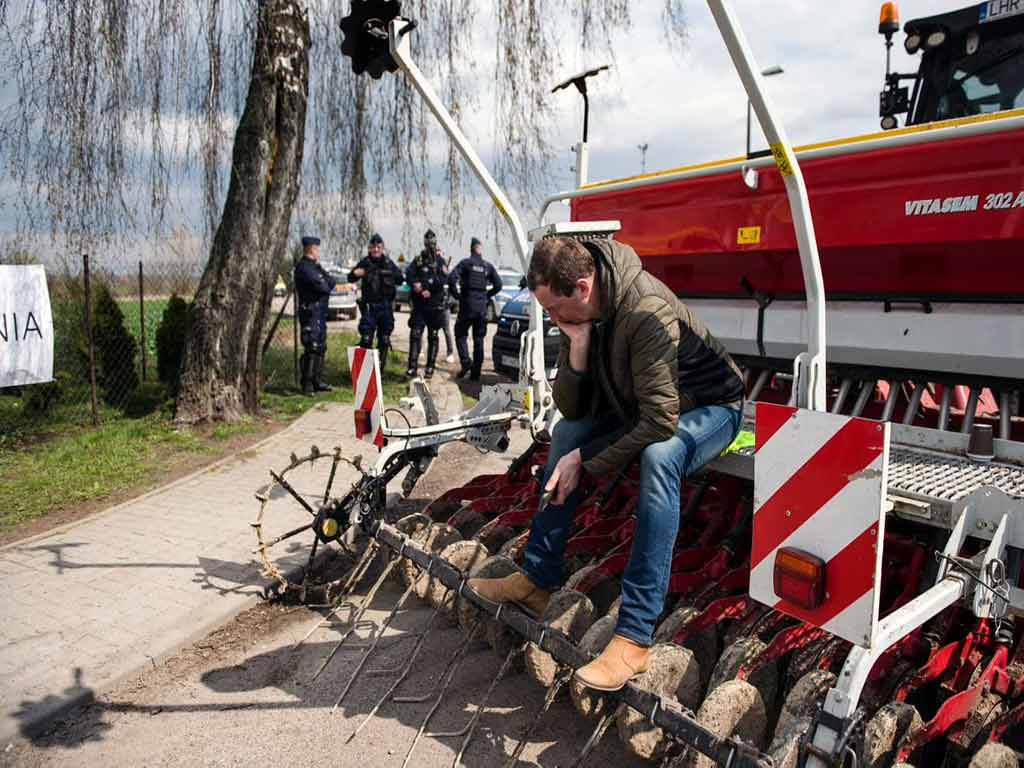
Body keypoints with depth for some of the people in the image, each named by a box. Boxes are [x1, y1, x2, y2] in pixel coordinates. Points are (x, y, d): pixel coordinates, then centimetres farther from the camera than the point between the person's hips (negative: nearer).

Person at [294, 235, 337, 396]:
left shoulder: (314, 266, 18)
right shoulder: (303, 267, -13)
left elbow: (331, 281, 18)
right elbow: (321, 286, -19)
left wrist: (328, 282, -3)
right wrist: (329, 284, -1)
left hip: (320, 311, 10)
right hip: (310, 311, -10)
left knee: (320, 347, 15)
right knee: (312, 348, -10)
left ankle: (316, 381, 23)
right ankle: (307, 384, -5)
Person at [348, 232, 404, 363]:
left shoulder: (389, 263, 5)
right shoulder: (365, 263, -1)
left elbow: (400, 280, 9)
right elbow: (350, 278, 2)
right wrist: (355, 273, -20)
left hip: (386, 307, 3)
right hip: (369, 306, -2)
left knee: (384, 339, 9)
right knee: (366, 339, -9)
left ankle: (380, 366, 22)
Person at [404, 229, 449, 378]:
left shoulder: (440, 261, 6)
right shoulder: (418, 260, 8)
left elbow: (444, 279, -9)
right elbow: (408, 277, -3)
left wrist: (424, 284, -16)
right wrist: (423, 291, -16)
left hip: (435, 306, 0)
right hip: (419, 305, 0)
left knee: (433, 337, 5)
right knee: (415, 335, -6)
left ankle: (430, 367, 12)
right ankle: (412, 367, -6)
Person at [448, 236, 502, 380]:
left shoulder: (465, 263, -2)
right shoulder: (488, 266, 8)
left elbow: (452, 278, -13)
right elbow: (498, 285, 8)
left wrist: (457, 294, -1)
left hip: (467, 305, -3)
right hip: (482, 307, 3)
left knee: (460, 334, 9)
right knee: (479, 340, 8)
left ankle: (465, 362, -11)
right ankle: (476, 372, 8)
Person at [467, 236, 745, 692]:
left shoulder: (647, 311, -34)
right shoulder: (578, 315, -10)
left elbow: (659, 424, -35)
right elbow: (570, 407, -7)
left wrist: (585, 462, -25)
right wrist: (578, 347, -24)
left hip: (709, 406, -8)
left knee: (659, 456, -36)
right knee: (566, 431, -3)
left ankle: (634, 637, -33)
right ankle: (537, 581, 4)